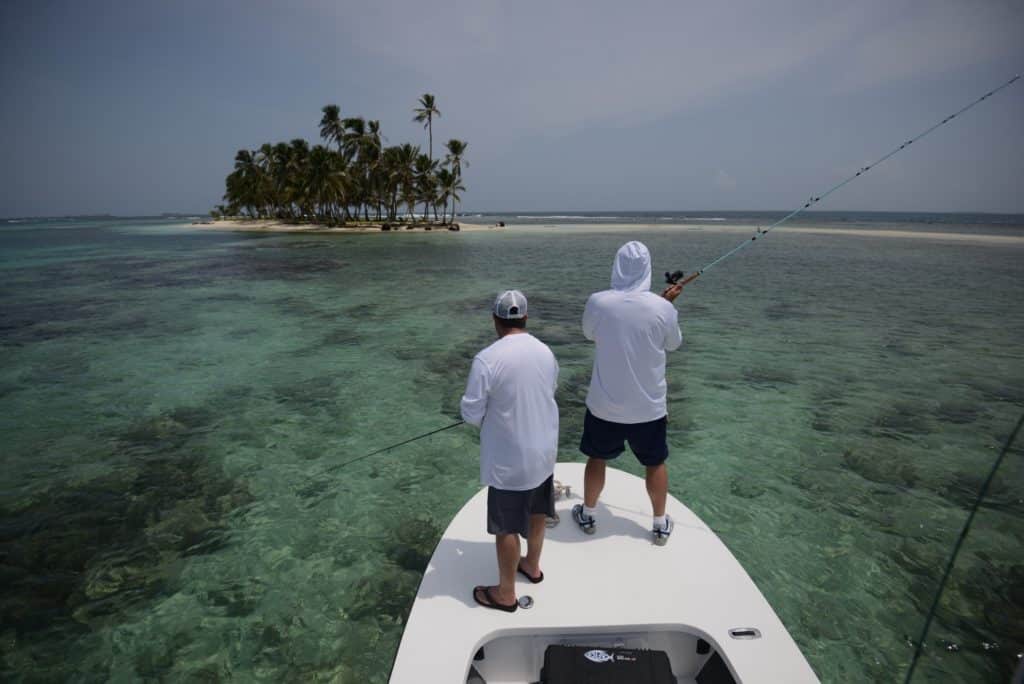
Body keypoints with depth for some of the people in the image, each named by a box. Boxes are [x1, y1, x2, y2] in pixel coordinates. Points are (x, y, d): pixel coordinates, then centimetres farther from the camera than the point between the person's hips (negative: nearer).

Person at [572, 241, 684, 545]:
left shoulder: (597, 302, -13)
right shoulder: (662, 308, -15)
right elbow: (674, 344, 4)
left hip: (604, 404, 0)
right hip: (649, 406, 0)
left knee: (597, 458, 21)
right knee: (655, 463, 21)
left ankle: (588, 515, 38)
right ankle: (660, 524, 36)